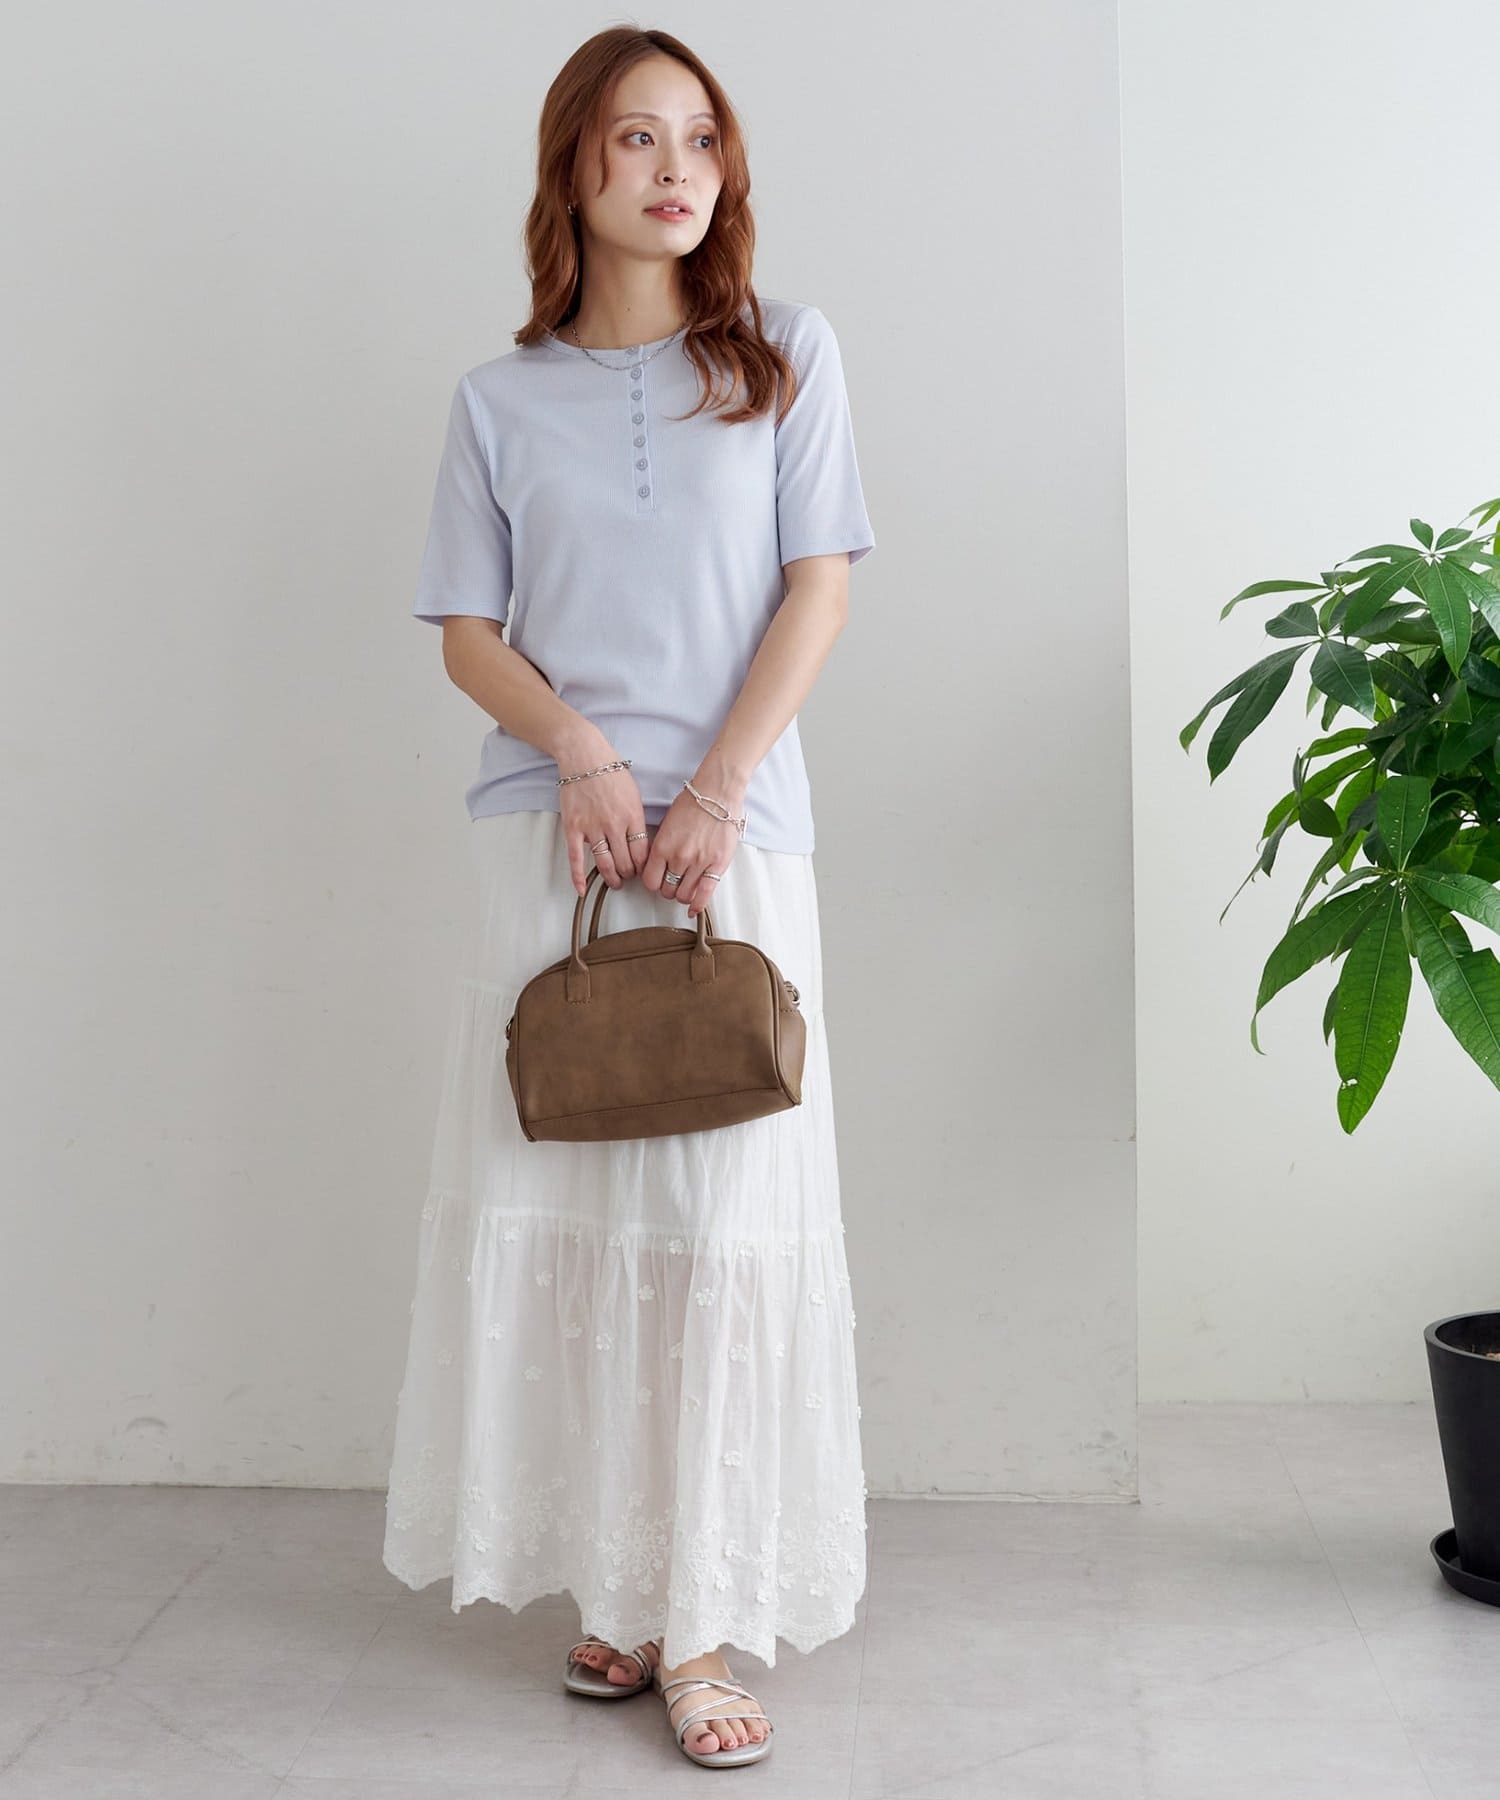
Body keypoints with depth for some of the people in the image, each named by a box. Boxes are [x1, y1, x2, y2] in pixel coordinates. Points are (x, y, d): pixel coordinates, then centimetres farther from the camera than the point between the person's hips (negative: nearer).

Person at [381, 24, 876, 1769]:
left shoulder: (788, 355, 9)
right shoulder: (501, 398, 11)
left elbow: (819, 590, 2)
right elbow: (466, 631, 8)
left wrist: (714, 789, -9)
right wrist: (580, 748, -10)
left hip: (737, 831, -1)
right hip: (552, 829, 1)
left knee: (722, 1207, -5)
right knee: (555, 1200, 0)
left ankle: (704, 1622, 2)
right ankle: (616, 1577, 13)